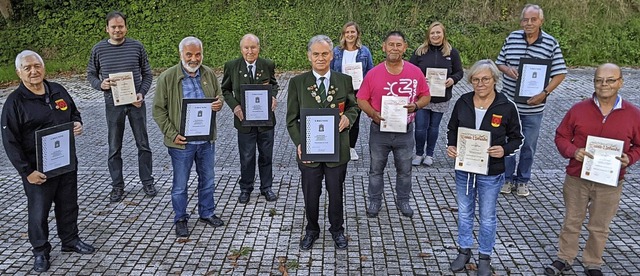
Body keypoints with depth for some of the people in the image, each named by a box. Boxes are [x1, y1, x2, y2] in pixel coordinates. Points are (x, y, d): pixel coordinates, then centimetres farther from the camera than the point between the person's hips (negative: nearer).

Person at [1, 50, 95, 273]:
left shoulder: (58, 90, 3)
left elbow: (74, 113, 20)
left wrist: (77, 124, -5)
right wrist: (26, 171, -16)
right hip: (38, 169, -5)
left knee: (68, 205, 18)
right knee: (39, 211, 9)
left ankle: (70, 240, 37)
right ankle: (40, 251, 28)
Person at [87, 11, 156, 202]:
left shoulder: (136, 46, -1)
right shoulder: (99, 49, 0)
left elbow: (147, 74, 5)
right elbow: (91, 75, 9)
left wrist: (142, 93, -10)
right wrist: (100, 84, -13)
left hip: (136, 103, 0)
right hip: (113, 104, 0)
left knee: (143, 144, 8)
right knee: (114, 148, 7)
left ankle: (147, 182, 22)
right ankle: (117, 186, 20)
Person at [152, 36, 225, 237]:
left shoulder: (209, 74, 3)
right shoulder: (167, 77, -9)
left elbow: (219, 96, 16)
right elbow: (159, 110, -6)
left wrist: (219, 104, -9)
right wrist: (172, 134, -14)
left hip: (207, 139, 4)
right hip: (182, 141, -4)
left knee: (207, 179, 17)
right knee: (180, 184, 9)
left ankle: (207, 213, 36)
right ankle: (180, 219, 27)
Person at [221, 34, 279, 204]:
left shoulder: (268, 65, -3)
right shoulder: (232, 66, -6)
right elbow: (225, 90, 4)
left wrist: (273, 96, -9)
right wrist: (234, 106, -12)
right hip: (244, 119, -1)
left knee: (266, 155, 13)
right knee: (247, 157, 9)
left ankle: (266, 187, 31)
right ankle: (245, 188, 29)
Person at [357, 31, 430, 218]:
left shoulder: (415, 72, -5)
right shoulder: (373, 73, -7)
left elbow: (426, 96, 5)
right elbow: (362, 99, -1)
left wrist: (416, 106, -16)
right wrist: (373, 114, -18)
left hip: (405, 131, 1)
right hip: (379, 130, 0)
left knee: (405, 170, 15)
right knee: (376, 169, 14)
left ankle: (403, 200, 35)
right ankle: (375, 201, 31)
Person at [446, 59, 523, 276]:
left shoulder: (507, 107, -12)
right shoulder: (462, 102, -5)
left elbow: (516, 138, -2)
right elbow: (452, 129, 7)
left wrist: (504, 150, -22)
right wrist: (451, 146, -12)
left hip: (491, 173, -2)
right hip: (464, 169, 3)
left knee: (487, 216, 13)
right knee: (464, 212, 18)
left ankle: (485, 257, 32)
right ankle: (464, 250, 38)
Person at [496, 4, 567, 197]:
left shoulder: (551, 44, -6)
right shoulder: (512, 38, 0)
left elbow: (560, 73, -5)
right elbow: (499, 63, 9)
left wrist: (545, 93, -17)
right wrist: (507, 69, -14)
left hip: (533, 106, -1)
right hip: (509, 103, 1)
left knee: (529, 145, 11)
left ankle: (522, 180, 28)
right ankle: (507, 178, 25)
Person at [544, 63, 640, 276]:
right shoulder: (578, 110, -7)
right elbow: (561, 137, 1)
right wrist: (573, 152, -18)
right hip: (577, 179, 0)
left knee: (599, 227, 16)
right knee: (571, 222, 16)